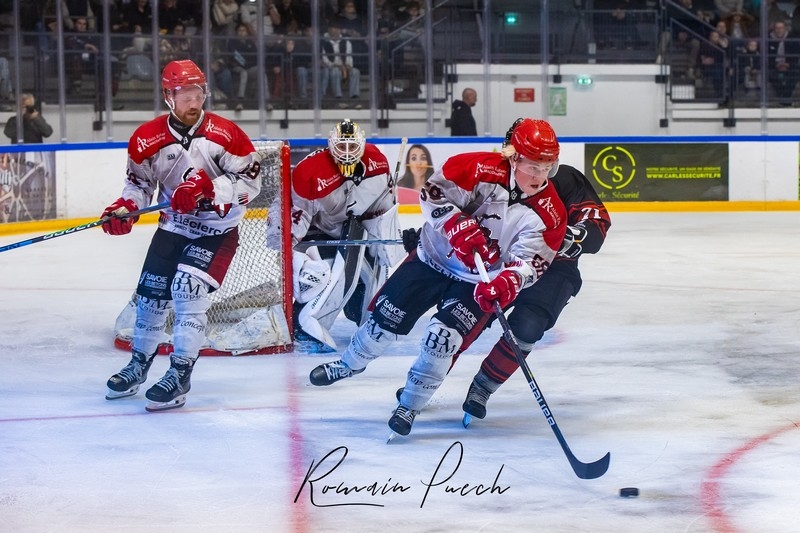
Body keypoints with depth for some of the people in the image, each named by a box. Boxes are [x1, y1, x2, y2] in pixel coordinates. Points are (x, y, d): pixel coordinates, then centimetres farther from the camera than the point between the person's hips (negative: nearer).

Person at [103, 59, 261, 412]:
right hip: (173, 227, 4)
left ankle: (180, 375, -15)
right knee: (151, 293, 7)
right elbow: (139, 181, 5)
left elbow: (250, 181, -17)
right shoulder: (148, 139, -8)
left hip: (217, 229, -4)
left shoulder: (224, 134, -18)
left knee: (188, 290, -20)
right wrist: (125, 207, -14)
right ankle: (139, 365, 30)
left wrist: (207, 188, -30)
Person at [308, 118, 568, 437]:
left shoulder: (549, 213, -17)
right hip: (434, 256, 0)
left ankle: (410, 406, 2)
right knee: (387, 314, 2)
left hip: (477, 283, 0)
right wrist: (460, 228, -36)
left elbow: (531, 262, -21)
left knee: (444, 336, -19)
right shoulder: (484, 170, -23)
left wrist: (508, 280, -42)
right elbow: (435, 191, -22)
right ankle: (351, 363, 35)